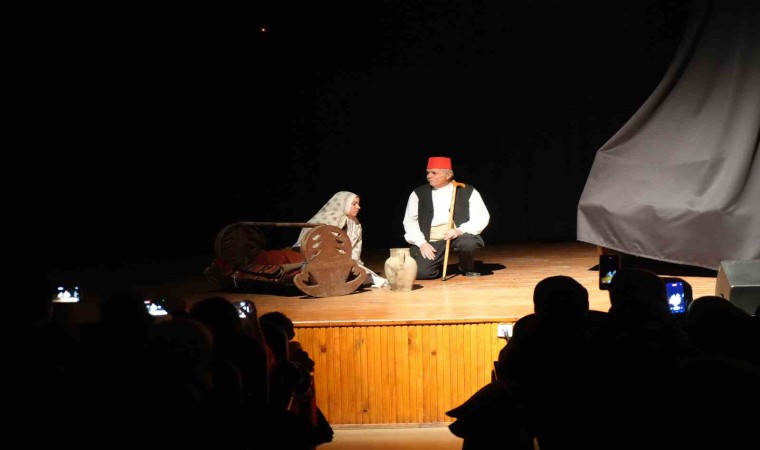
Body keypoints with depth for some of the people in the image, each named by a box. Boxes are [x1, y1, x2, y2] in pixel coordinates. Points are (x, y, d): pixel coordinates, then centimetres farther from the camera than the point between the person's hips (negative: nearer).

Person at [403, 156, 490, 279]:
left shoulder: (468, 191, 2)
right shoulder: (418, 194, 7)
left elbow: (481, 218, -3)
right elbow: (410, 221, 6)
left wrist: (460, 230, -19)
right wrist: (421, 243, -10)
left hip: (459, 236, -1)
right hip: (431, 241, 1)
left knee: (469, 243, -35)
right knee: (421, 272, -23)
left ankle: (467, 268, 1)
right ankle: (439, 263, 15)